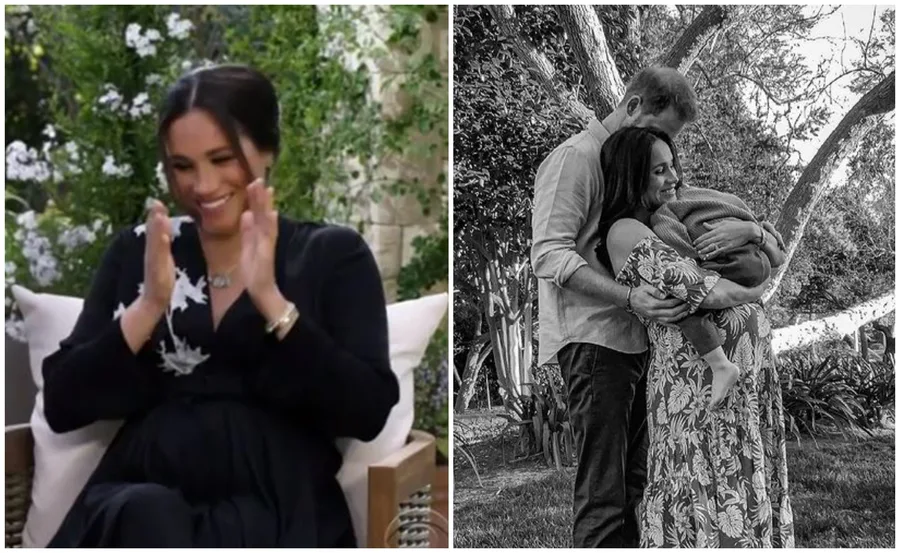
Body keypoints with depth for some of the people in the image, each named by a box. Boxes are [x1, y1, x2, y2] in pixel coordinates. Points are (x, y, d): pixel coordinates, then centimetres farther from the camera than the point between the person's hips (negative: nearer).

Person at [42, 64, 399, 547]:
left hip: (274, 503, -1)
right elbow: (61, 406, 7)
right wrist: (149, 306, -6)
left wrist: (270, 299, -12)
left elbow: (367, 413, -5)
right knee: (148, 516, -33)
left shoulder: (333, 255, 8)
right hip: (139, 496, 2)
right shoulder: (138, 249, 15)